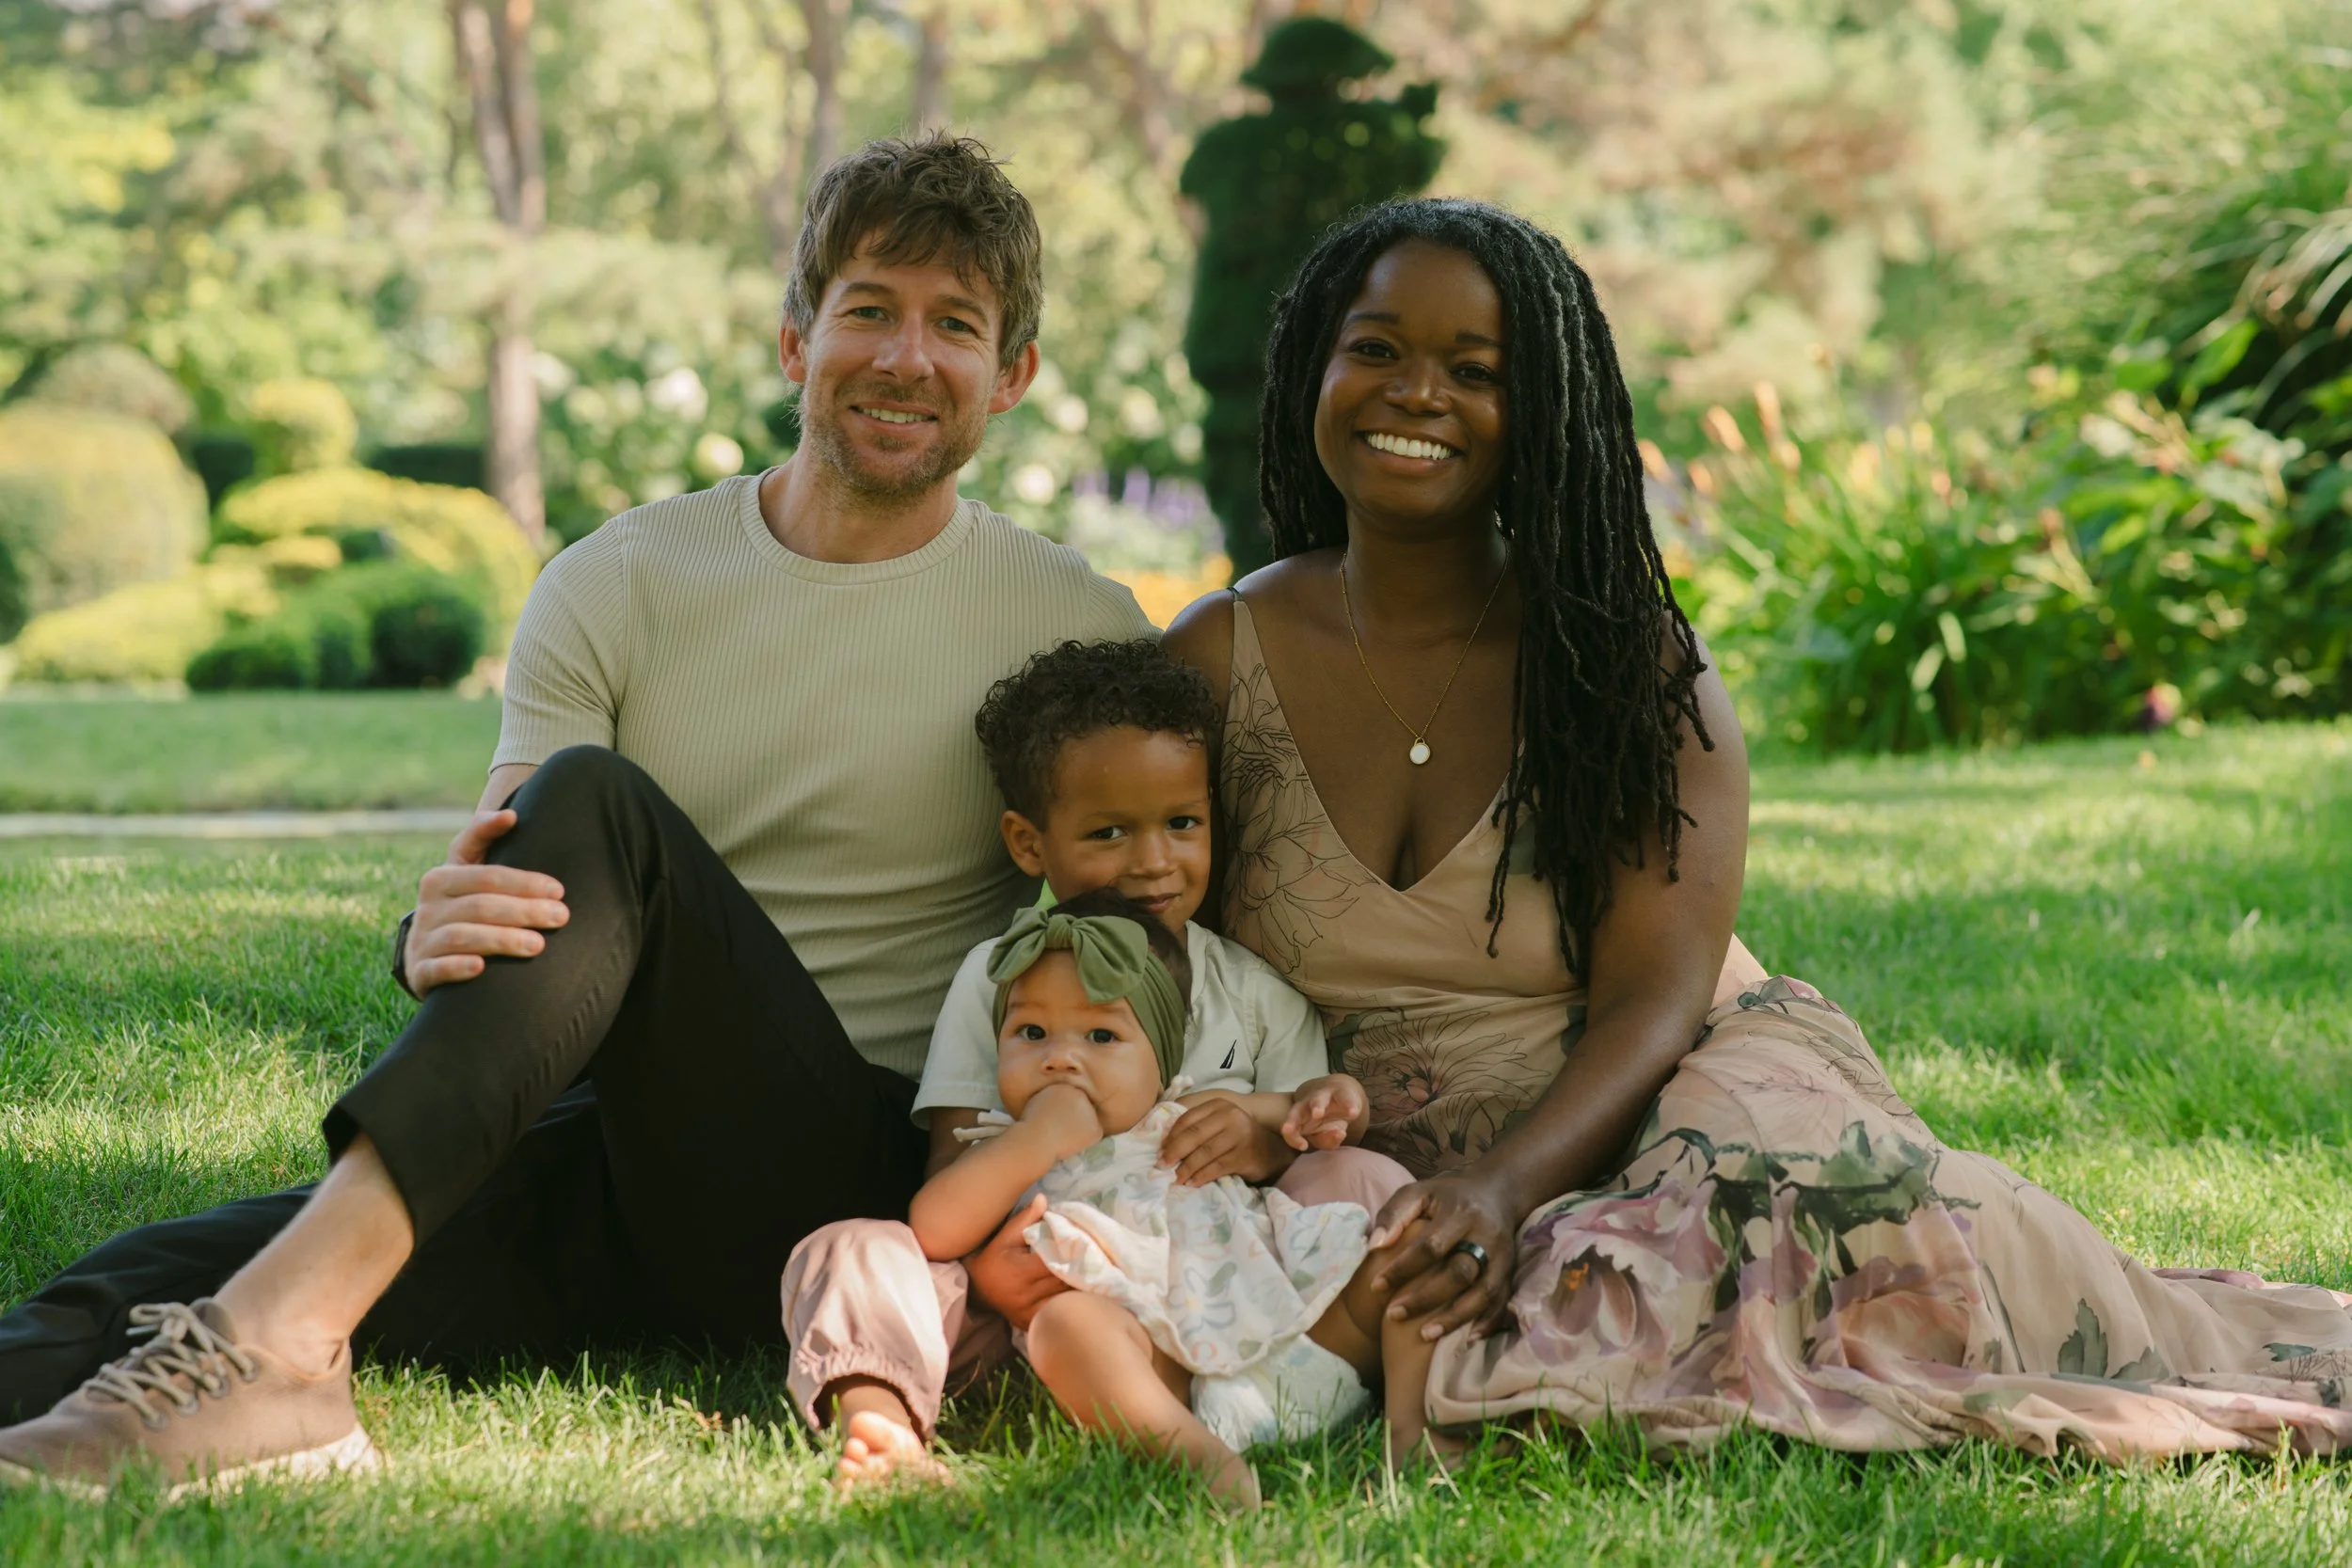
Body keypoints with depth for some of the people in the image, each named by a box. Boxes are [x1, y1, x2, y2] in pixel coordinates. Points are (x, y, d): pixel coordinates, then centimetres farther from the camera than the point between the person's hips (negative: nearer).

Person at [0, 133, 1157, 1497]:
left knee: (596, 809, -28)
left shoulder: (1076, 629, 6)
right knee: (187, 1266, -27)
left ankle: (281, 1329, -43)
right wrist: (439, 942, -22)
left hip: (857, 1182, -3)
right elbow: (513, 893, 4)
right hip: (610, 1152, 3)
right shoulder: (616, 586, 10)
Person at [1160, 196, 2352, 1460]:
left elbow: (1656, 999, -11)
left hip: (1657, 1107, -1)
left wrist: (1503, 1189, -30)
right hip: (1368, 1164, 1)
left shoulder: (1625, 661, -2)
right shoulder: (1208, 667, 3)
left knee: (1789, 1177, -35)